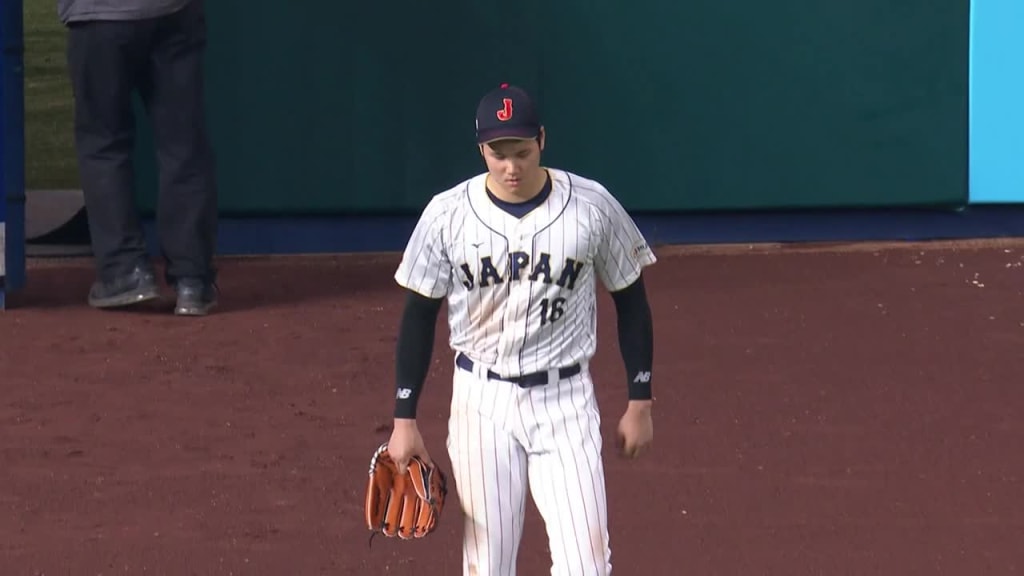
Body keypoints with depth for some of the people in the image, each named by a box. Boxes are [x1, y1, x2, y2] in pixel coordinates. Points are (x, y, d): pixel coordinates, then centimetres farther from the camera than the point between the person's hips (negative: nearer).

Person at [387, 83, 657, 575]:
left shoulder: (593, 206, -5)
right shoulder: (447, 214, -5)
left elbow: (630, 300, 5)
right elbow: (419, 314, 3)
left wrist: (639, 403, 4)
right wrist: (404, 419, 0)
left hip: (566, 401, -1)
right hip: (482, 402, 1)